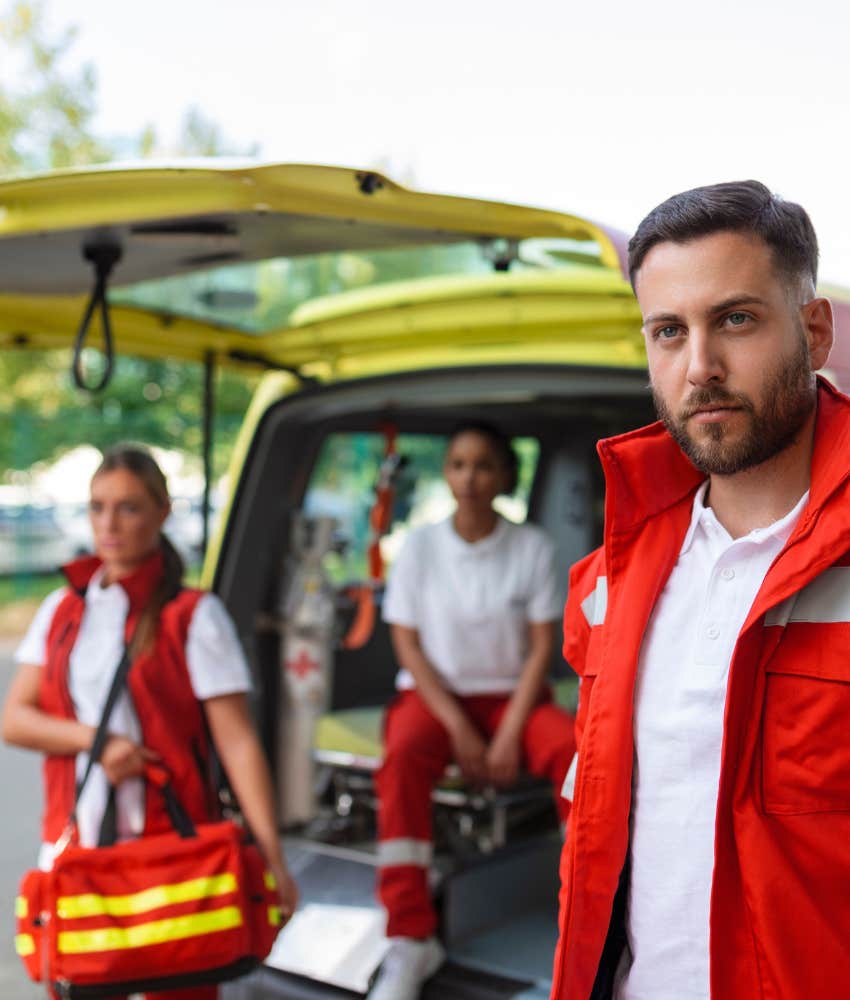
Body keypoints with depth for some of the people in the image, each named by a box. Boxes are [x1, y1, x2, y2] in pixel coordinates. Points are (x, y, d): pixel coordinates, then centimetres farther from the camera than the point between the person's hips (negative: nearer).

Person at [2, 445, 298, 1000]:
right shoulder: (63, 609, 9)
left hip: (170, 844, -4)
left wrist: (271, 854, -18)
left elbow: (237, 740, -10)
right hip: (74, 845, 4)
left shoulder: (193, 614, -6)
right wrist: (94, 740, -13)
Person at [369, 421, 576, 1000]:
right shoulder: (421, 546, 1)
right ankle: (410, 940, -30)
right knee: (404, 757, -34)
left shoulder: (532, 546, 0)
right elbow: (408, 645, -1)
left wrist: (510, 736, -15)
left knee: (577, 749, -31)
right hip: (434, 693, 0)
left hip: (511, 694, 1)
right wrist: (458, 729, -13)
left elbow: (542, 647, -2)